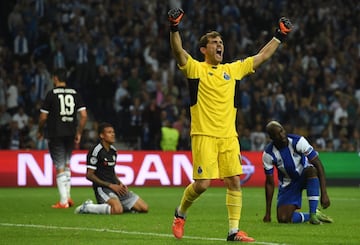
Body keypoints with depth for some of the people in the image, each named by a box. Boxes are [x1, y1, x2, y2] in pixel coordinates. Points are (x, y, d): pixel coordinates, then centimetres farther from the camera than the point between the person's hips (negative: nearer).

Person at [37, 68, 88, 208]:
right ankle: (67, 196, 18)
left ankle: (63, 201, -3)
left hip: (55, 135, -4)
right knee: (67, 165, 21)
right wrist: (79, 133, 10)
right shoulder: (75, 94, 5)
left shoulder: (51, 94, -7)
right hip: (70, 134, 4)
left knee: (60, 168, -2)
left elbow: (43, 117, -6)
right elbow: (84, 115, 1)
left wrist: (40, 131, 11)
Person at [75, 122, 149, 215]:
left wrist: (120, 184, 6)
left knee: (144, 208, 1)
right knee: (118, 210, -36)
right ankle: (86, 207, -14)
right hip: (102, 188, -8)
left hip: (116, 187, 8)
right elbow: (89, 175, -13)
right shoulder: (96, 150, -11)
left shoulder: (113, 150, 15)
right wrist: (110, 185, -15)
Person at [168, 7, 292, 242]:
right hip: (204, 136, -5)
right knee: (202, 184, -9)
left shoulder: (233, 69, 16)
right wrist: (174, 28, -32)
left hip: (229, 136, 5)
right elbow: (178, 51, -16)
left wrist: (279, 36, 22)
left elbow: (262, 56, 23)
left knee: (234, 181, -2)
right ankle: (180, 213, 18)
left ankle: (234, 230, 2)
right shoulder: (196, 68, 1)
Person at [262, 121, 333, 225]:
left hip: (305, 176, -1)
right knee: (283, 219, -18)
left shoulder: (298, 141, -24)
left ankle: (313, 214, -29)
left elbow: (318, 165, -26)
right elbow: (269, 183, -7)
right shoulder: (268, 154, -17)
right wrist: (268, 212, -7)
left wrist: (324, 194, -33)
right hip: (287, 184, 1)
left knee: (311, 170, -39)